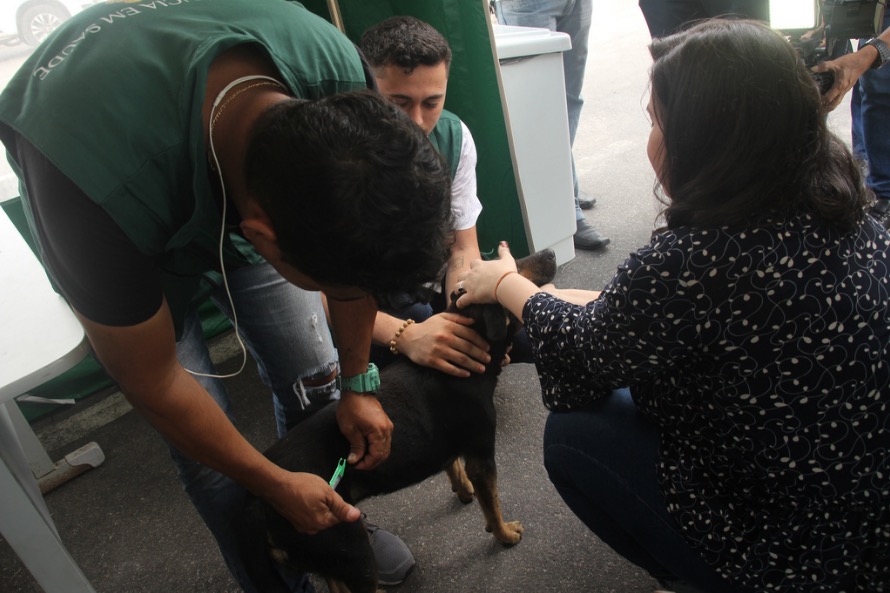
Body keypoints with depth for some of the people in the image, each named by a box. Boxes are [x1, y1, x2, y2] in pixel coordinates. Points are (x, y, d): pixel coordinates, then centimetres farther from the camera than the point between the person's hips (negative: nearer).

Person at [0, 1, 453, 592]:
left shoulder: (344, 77, -32)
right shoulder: (101, 187, -43)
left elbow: (354, 246, -13)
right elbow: (151, 383, -27)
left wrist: (358, 381, -5)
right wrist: (277, 485, -15)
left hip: (241, 198, 4)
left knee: (317, 381, 4)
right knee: (207, 450, -3)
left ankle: (338, 528, 34)